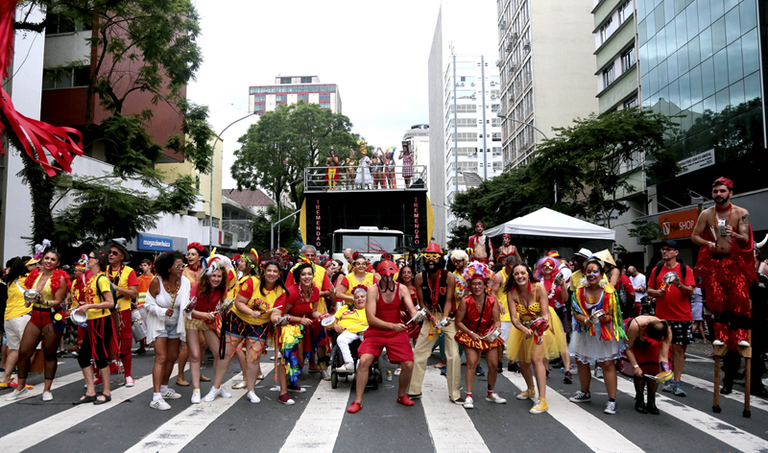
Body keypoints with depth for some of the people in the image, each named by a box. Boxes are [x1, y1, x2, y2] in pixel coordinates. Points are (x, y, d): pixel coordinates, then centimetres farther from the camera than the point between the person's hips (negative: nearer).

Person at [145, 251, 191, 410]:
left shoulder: (184, 282, -11)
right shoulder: (156, 282, -19)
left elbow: (184, 304, -9)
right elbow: (149, 304, -13)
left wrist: (188, 307, -32)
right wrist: (164, 312, -28)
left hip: (175, 324, 5)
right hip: (159, 324, -5)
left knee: (172, 357, 14)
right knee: (161, 358, -12)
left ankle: (164, 388, 33)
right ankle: (156, 398, -11)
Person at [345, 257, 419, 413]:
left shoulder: (402, 289, -4)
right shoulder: (373, 290, -13)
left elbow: (412, 309, -12)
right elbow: (371, 318, -19)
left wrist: (416, 315, -38)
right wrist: (392, 326, -31)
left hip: (397, 332, 2)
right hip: (376, 331, -2)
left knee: (408, 365, -5)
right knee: (364, 361, -20)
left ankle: (401, 395, 25)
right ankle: (358, 401, -3)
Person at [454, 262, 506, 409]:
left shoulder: (492, 300, -13)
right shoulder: (466, 301, -20)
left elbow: (497, 320, -6)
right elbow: (458, 322, -12)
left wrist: (496, 330, -26)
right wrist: (471, 334, -18)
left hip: (489, 335, 3)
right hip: (470, 334, -3)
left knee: (494, 365, 1)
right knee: (472, 362, -16)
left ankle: (491, 393, 24)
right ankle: (469, 396, -5)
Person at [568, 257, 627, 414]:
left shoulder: (609, 291, -14)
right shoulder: (579, 290, -7)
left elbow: (613, 315, -12)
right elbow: (576, 314, -6)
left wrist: (602, 318, -31)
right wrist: (587, 320, -25)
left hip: (605, 333, -4)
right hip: (585, 332, 4)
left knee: (608, 365, -7)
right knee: (581, 362, 15)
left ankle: (612, 400, 2)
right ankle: (585, 393, 36)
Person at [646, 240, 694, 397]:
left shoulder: (685, 269, 1)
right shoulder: (656, 270, 10)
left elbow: (690, 291, -5)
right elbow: (649, 290, 12)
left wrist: (679, 285, -24)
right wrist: (657, 292, -9)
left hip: (682, 316, -3)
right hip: (662, 316, 3)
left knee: (679, 348, -1)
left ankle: (677, 382, 5)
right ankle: (666, 379, 17)